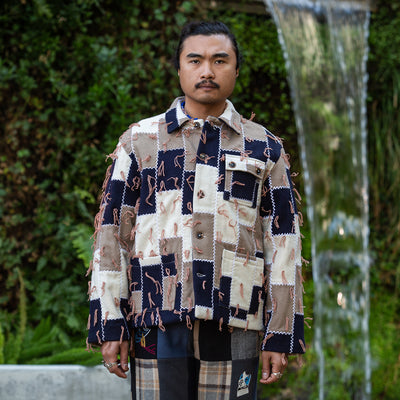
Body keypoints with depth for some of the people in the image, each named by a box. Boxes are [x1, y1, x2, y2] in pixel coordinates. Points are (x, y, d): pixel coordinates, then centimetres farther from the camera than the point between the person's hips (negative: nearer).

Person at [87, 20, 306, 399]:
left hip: (235, 324, 1)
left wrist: (281, 334, 1)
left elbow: (283, 242, 8)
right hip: (158, 325, 0)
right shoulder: (138, 141, 10)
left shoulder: (265, 150, 11)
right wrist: (109, 324, -1)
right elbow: (112, 232, 7)